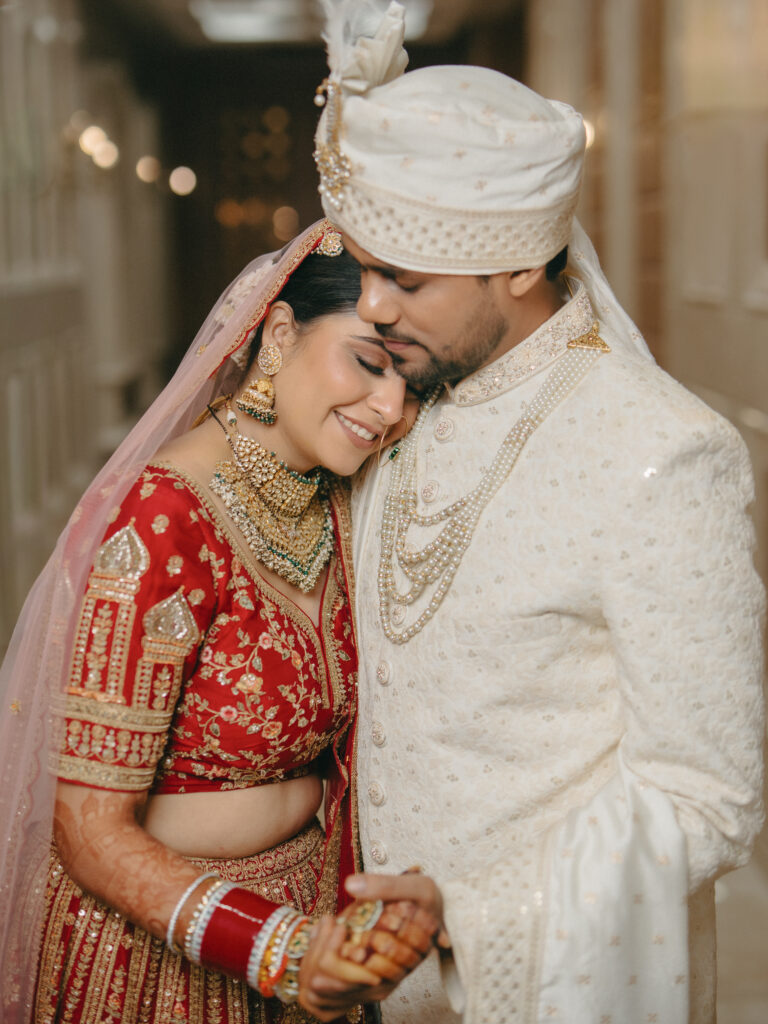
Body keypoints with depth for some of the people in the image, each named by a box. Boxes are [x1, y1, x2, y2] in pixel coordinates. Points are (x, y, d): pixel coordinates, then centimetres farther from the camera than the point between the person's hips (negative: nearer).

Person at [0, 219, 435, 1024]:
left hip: (302, 911, 6)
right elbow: (93, 835, -23)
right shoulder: (164, 525, -25)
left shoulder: (339, 507, -2)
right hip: (146, 946, -6)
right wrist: (288, 950, -32)